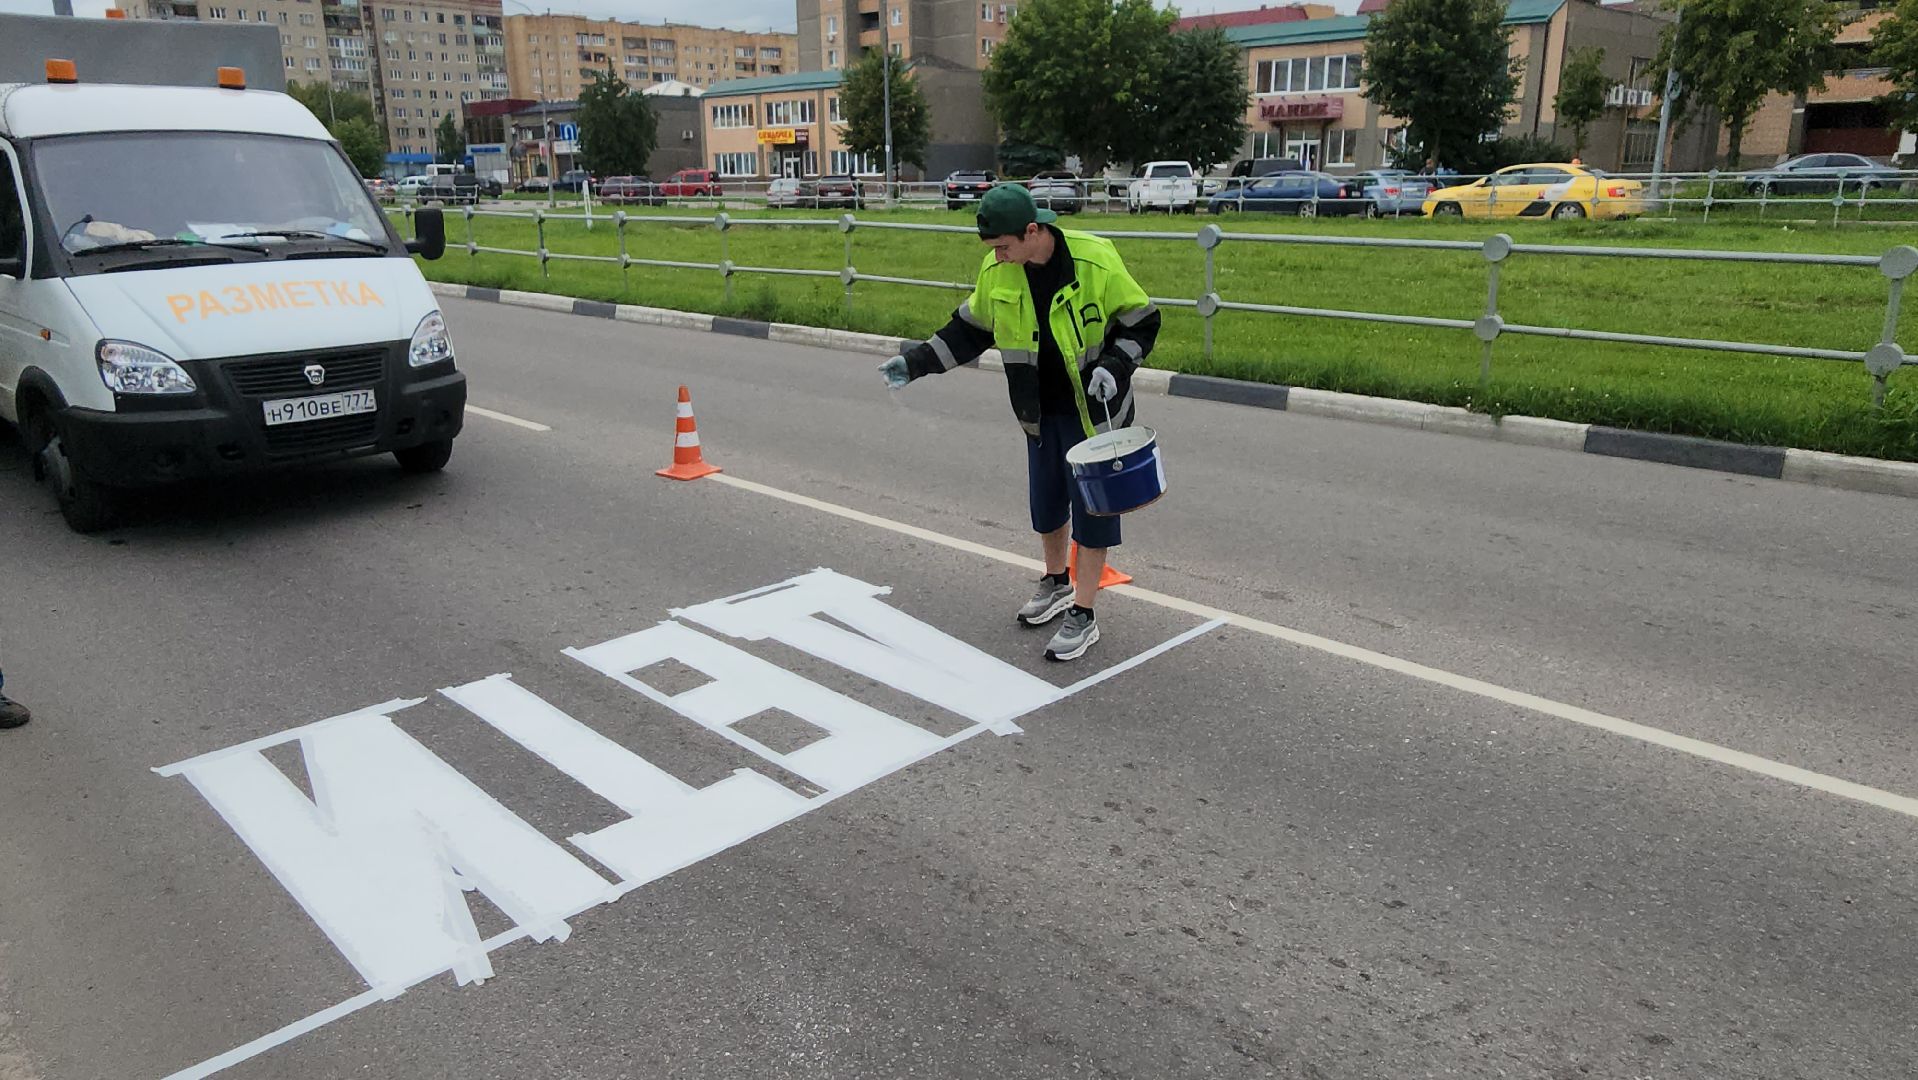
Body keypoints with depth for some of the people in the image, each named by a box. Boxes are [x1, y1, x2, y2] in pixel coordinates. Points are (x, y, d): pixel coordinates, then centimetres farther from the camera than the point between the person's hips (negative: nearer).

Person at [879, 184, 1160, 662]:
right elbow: (970, 329, 8)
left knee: (1091, 508, -1)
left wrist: (1114, 366, -26)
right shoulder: (996, 271, -6)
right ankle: (1056, 583, 40)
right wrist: (916, 362, 1)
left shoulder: (1096, 261, -21)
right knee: (1045, 501, 16)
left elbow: (1142, 322, -11)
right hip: (1041, 411, 5)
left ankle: (1082, 614, 11)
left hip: (1093, 410, -5)